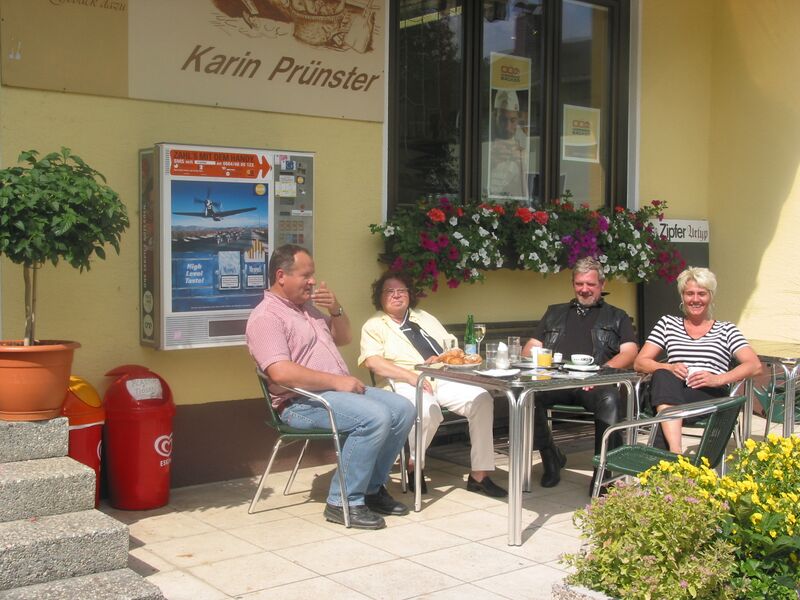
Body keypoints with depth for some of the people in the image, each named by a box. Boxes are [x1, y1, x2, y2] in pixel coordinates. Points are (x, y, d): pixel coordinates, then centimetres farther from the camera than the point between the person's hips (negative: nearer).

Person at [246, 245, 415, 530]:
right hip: (303, 402, -9)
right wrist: (337, 381, -22)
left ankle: (372, 487, 7)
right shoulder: (265, 317, -12)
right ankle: (344, 502, -18)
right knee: (375, 417, -29)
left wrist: (336, 309, 6)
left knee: (403, 409, -4)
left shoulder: (307, 306, 17)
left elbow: (344, 338, 27)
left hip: (338, 389, 9)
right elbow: (281, 373, -25)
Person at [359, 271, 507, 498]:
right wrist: (410, 376, -18)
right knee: (428, 411, -38)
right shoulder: (374, 325, 10)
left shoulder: (424, 317, 27)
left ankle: (479, 474, -17)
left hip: (444, 379, 5)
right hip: (407, 384, -5)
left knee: (482, 400, -22)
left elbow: (452, 346, 22)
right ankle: (413, 465, -9)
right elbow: (373, 361, -7)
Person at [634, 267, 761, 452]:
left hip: (712, 396, -2)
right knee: (663, 376, -36)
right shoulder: (667, 323, 25)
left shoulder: (726, 330, 22)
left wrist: (718, 379, -13)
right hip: (669, 390, 2)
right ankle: (676, 451, -51)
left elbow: (754, 365, 6)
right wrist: (668, 368, -8)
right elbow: (640, 362, 15)